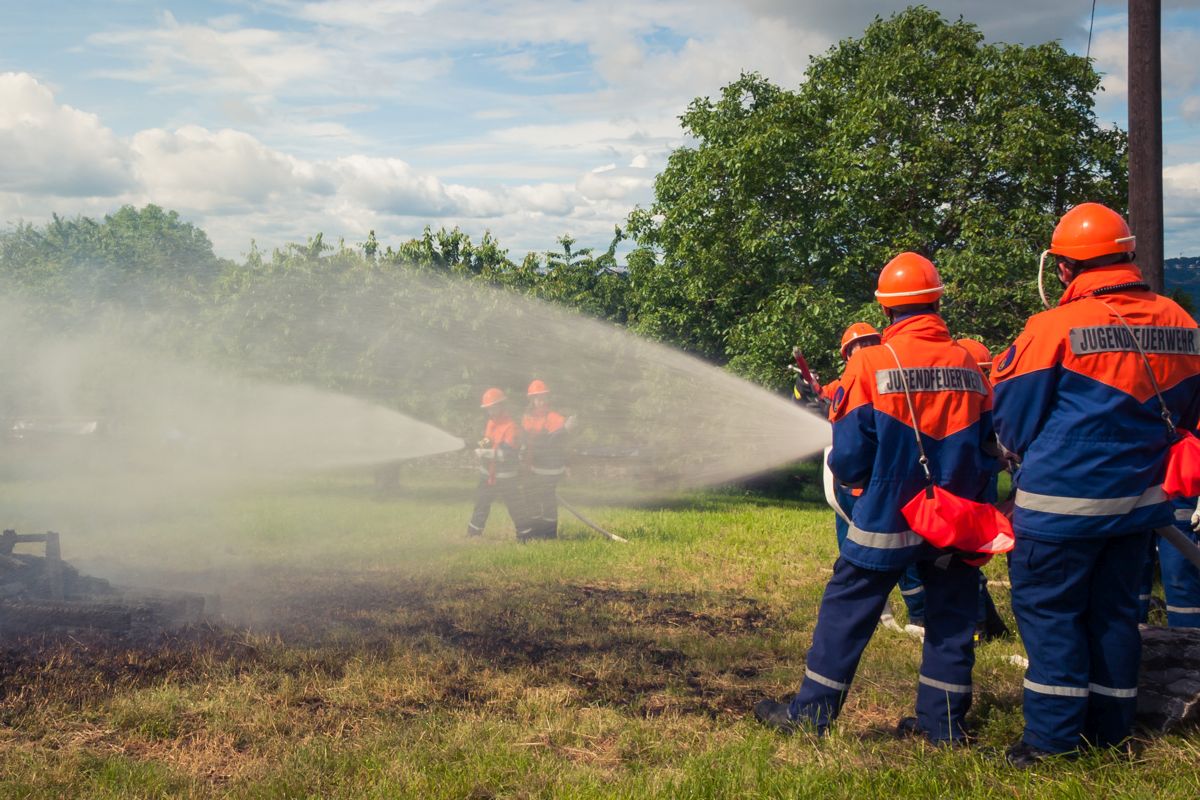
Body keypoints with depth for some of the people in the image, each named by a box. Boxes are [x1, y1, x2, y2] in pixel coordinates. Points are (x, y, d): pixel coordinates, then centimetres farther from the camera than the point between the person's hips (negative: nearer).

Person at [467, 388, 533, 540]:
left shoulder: (511, 427, -19)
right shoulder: (490, 423, 7)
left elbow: (507, 454, -26)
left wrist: (485, 452, -26)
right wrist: (483, 444, -4)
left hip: (506, 478, -8)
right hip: (488, 474, 8)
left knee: (515, 508, -1)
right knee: (481, 505, 15)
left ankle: (525, 537, 8)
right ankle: (472, 534, 25)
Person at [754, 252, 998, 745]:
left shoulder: (871, 363, -12)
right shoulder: (969, 367, -1)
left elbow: (849, 457, -11)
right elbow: (988, 449, 6)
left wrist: (852, 475, 11)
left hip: (887, 520, -3)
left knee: (846, 612, 8)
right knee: (950, 620, 14)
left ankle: (811, 712, 14)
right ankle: (943, 722, 21)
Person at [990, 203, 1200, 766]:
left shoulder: (1056, 327, -16)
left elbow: (1013, 422, -7)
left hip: (1062, 503, -6)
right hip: (1139, 502, 6)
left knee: (1047, 609, 5)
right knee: (1114, 609, 16)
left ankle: (1054, 734, 7)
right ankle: (1110, 729, 24)